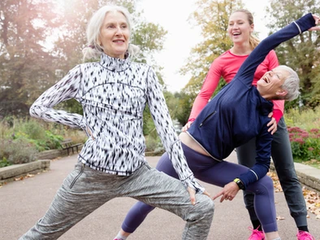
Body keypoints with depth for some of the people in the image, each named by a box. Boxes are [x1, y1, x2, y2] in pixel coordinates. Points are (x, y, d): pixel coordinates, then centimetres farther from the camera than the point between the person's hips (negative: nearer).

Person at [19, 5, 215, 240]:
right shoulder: (84, 72, 1)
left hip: (137, 174, 1)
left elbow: (165, 125, -1)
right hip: (92, 174, -1)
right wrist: (84, 123, -3)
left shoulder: (145, 73, 4)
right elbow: (38, 108, 7)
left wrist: (188, 178, -6)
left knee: (203, 207, -10)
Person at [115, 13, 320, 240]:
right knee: (149, 201, 4)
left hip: (210, 165, 3)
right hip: (183, 151, -2)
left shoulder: (264, 121, -1)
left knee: (264, 183, -8)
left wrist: (239, 182, -17)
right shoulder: (243, 81, -4)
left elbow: (263, 163, 0)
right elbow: (267, 44, -3)